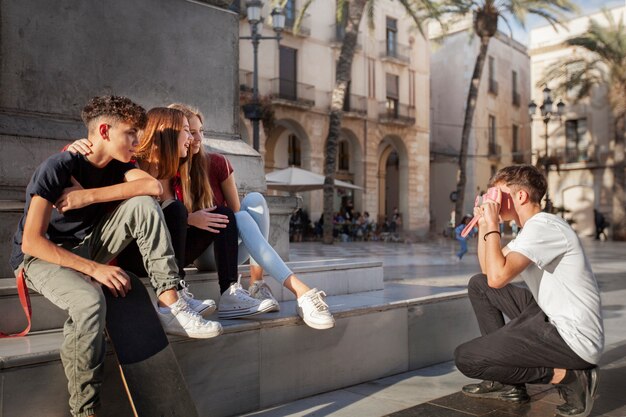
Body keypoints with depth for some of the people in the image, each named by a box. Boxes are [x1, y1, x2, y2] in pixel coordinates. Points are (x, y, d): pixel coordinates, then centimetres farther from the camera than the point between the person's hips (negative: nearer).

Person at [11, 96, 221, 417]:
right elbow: (31, 241, -23)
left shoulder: (115, 166, 0)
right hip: (40, 257, -6)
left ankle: (169, 306, -20)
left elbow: (153, 186, -21)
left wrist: (88, 196, -27)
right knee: (89, 301, -39)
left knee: (143, 205, -17)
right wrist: (94, 269, -30)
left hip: (88, 248, 6)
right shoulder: (57, 168, -19)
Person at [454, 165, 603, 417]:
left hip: (573, 338, -10)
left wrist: (492, 226, -18)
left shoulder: (543, 226, -18)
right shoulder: (531, 228, 13)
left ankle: (567, 376, -5)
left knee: (465, 357, -12)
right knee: (478, 285, 17)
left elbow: (498, 276, -30)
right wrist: (483, 223, 10)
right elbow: (488, 270, 18)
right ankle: (505, 382, 16)